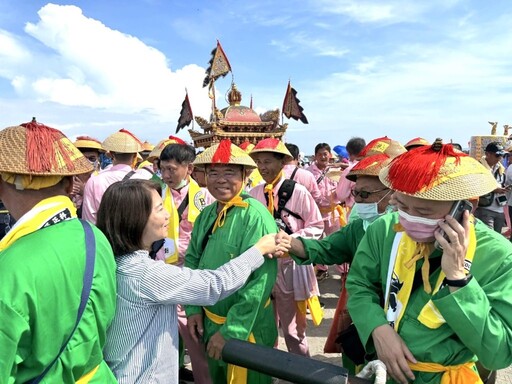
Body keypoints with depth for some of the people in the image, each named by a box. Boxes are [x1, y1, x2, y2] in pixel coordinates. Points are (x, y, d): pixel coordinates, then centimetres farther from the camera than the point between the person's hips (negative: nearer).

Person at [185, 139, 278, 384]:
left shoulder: (255, 216, -23)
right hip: (209, 321, 7)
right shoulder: (206, 215, -2)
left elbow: (261, 280, -27)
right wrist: (192, 308, -1)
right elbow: (192, 261, 7)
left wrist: (230, 331, -23)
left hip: (245, 328, -6)